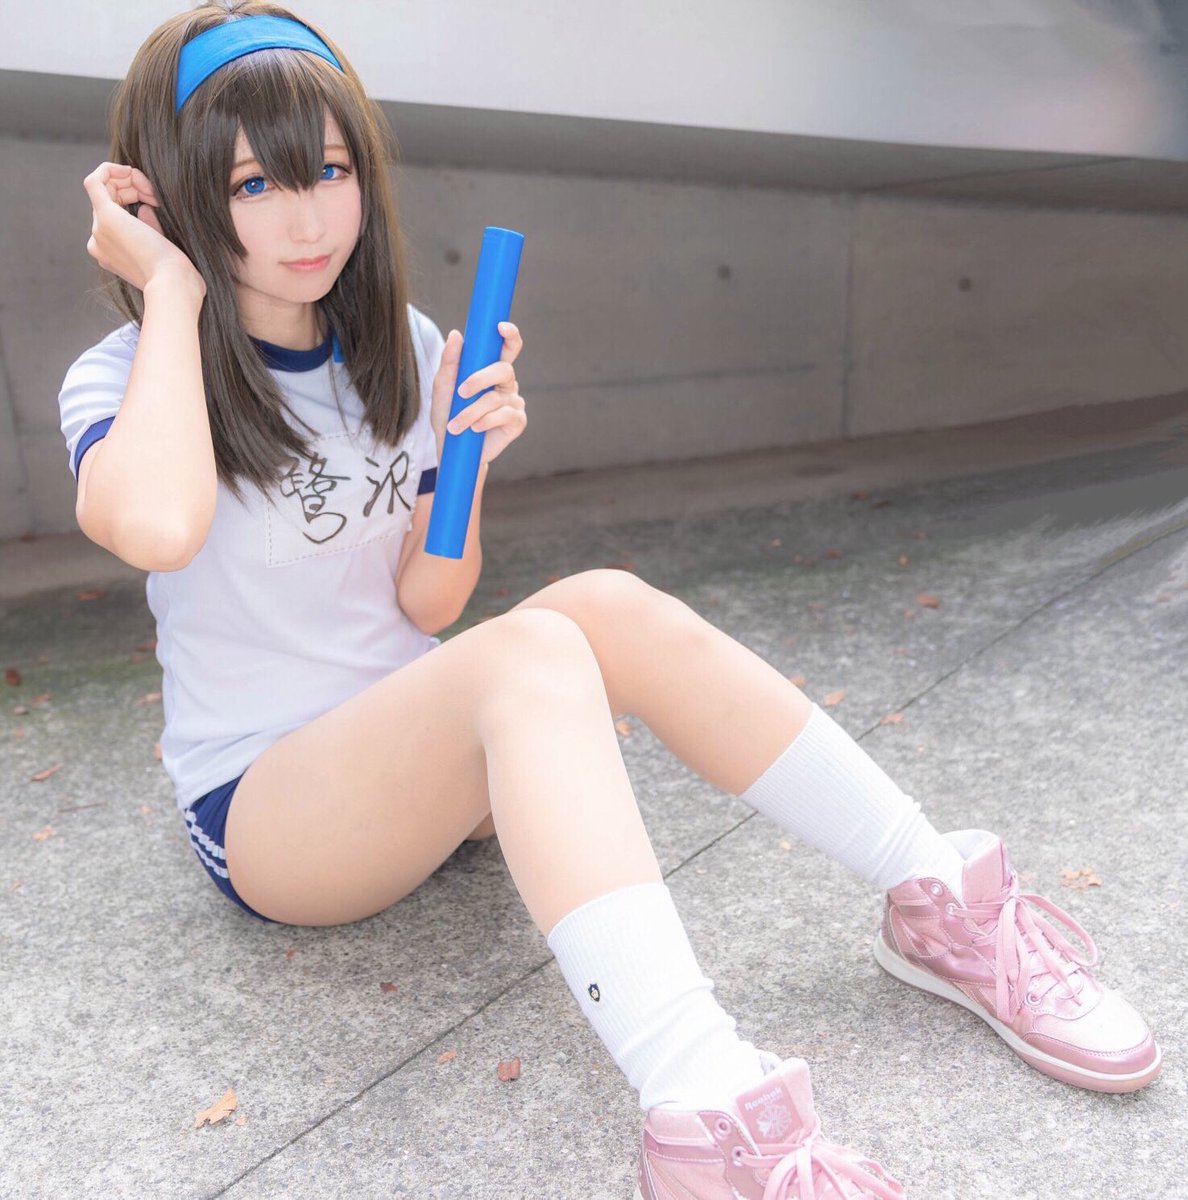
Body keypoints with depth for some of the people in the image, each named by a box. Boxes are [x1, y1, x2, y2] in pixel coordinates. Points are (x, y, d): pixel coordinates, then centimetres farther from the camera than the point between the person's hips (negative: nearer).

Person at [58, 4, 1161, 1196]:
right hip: (261, 805, -4)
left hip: (418, 743, 4)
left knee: (610, 606, -26)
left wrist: (459, 462, -17)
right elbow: (157, 527, -35)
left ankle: (943, 899, -18)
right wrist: (172, 294, -21)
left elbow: (425, 609, 1)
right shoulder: (123, 378, -8)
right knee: (530, 653, -34)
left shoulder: (396, 347, 4)